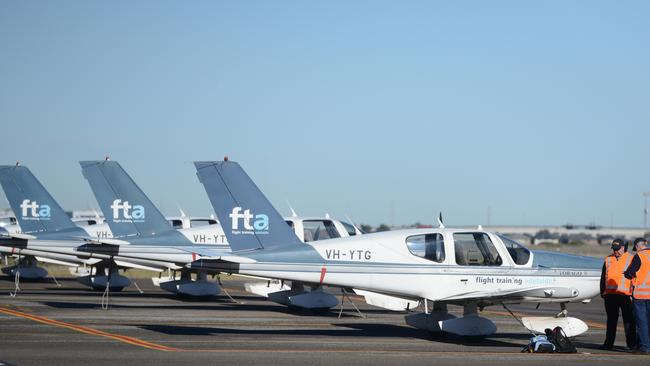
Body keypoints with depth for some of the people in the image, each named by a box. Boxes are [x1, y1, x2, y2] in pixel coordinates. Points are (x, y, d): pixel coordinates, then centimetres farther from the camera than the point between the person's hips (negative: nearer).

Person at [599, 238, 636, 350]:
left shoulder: (630, 259, 2)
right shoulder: (608, 259, 14)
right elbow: (603, 277, 19)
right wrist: (602, 291, 14)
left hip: (625, 295, -4)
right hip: (610, 294, 4)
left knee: (628, 320, -2)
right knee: (611, 320, 10)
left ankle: (632, 343, 2)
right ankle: (608, 343, 15)